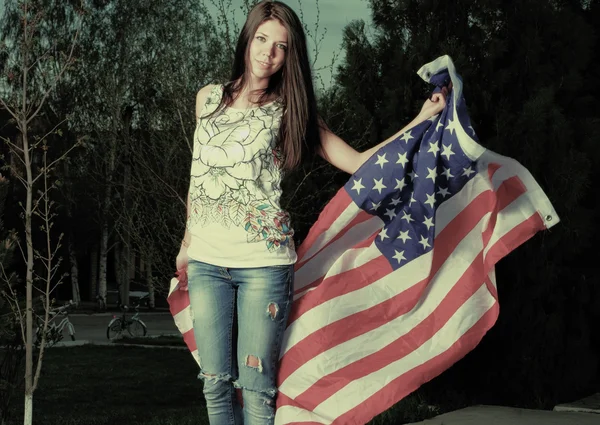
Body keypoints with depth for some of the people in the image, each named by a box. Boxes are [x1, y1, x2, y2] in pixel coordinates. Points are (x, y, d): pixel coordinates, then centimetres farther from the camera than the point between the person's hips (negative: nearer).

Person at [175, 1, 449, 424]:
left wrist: (422, 119, -9)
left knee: (255, 385, -4)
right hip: (206, 261, 3)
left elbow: (357, 162, -2)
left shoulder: (287, 111, 2)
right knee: (215, 382, 4)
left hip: (263, 262, -3)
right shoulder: (208, 99, 11)